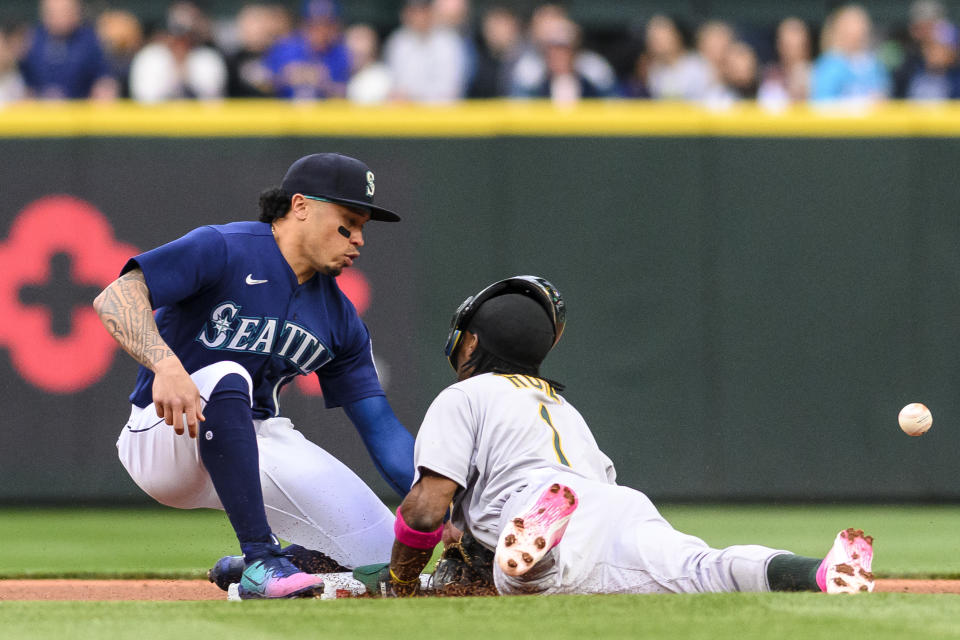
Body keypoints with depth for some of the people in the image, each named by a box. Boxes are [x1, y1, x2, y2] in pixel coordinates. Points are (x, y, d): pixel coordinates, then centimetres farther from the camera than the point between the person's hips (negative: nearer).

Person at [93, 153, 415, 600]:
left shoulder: (339, 318, 7)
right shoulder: (221, 250, -14)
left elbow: (380, 426, 6)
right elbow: (116, 298, -27)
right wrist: (167, 363, -45)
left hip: (259, 442, 6)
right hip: (161, 441, -6)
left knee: (381, 557, -10)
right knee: (225, 379, -40)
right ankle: (261, 562, -36)